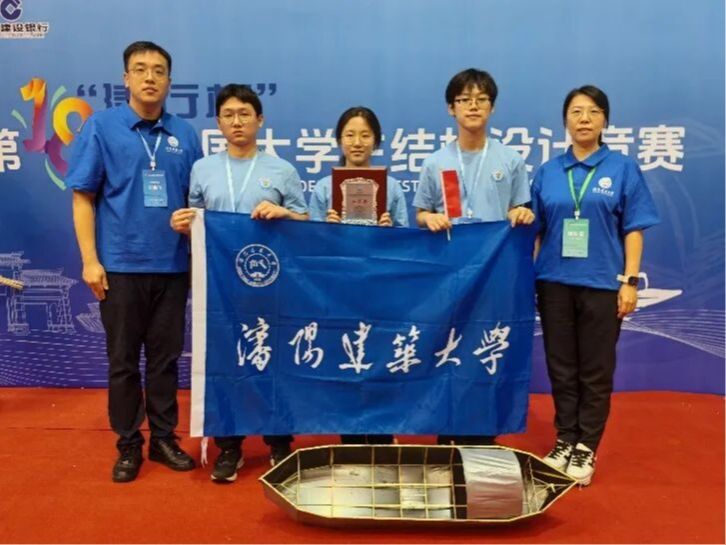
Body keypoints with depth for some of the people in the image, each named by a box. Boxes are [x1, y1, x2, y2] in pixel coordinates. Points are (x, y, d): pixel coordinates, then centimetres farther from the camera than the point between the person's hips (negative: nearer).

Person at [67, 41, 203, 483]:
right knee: (123, 361, 8)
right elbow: (83, 197, -2)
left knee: (166, 358, 11)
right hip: (121, 265, -2)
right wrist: (90, 259, -9)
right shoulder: (101, 126, -1)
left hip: (174, 266, 2)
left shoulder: (185, 134, 6)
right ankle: (128, 445, 22)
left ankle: (165, 438, 25)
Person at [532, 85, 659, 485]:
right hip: (554, 282, 2)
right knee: (561, 368, 10)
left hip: (602, 284, -2)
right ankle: (564, 442, 24)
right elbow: (535, 229, 8)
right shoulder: (547, 172, 7)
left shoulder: (623, 169, 1)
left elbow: (633, 229, -1)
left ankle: (586, 449, 18)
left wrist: (629, 281, -8)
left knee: (596, 371, 6)